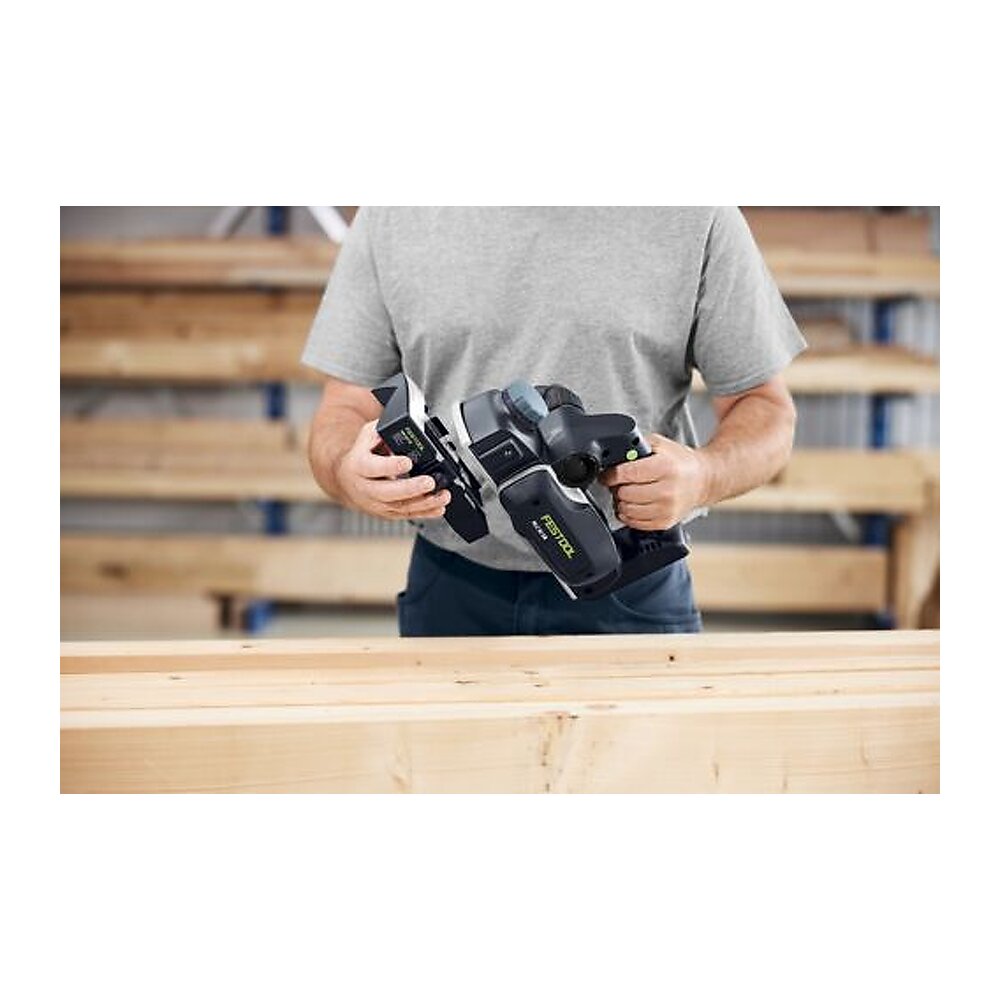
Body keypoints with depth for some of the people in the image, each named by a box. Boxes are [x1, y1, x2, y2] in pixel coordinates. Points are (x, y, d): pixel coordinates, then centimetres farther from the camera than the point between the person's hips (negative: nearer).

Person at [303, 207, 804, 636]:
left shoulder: (697, 215, -5)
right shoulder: (390, 216, -1)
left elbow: (766, 407, 0)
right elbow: (345, 409, 2)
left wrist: (704, 476, -23)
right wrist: (350, 472, -23)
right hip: (453, 594, 2)